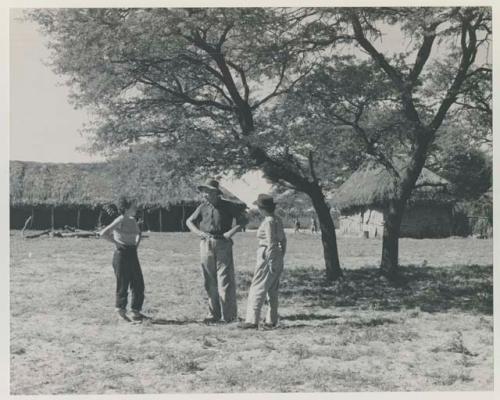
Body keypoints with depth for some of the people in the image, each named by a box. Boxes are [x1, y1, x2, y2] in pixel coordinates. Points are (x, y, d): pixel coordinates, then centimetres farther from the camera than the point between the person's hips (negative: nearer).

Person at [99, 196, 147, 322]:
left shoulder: (133, 221, 11)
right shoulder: (120, 221, -12)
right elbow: (103, 234, -17)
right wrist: (116, 242, -14)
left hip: (132, 254, 8)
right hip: (122, 254, -8)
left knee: (139, 284, 7)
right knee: (123, 284, -1)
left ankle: (136, 312, 16)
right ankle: (121, 311, 11)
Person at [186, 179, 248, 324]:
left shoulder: (227, 206, 0)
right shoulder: (203, 207, 9)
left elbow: (244, 219, 4)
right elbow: (189, 221, 19)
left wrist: (232, 231, -8)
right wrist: (199, 232, 2)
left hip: (223, 245, -3)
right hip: (206, 245, 4)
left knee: (224, 280, -6)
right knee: (210, 281, 6)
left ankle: (228, 315, 1)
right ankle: (214, 314, 14)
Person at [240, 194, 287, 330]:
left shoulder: (268, 222, -16)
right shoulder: (278, 220, 9)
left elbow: (271, 244, -19)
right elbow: (283, 240, 14)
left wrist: (271, 263, -17)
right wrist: (281, 260, 20)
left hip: (267, 256, -9)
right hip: (278, 257, 9)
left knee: (257, 289, -5)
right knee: (272, 290, 13)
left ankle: (252, 320, -5)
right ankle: (271, 320, 16)